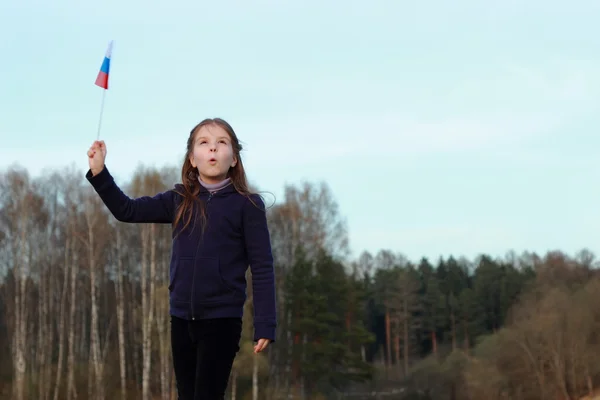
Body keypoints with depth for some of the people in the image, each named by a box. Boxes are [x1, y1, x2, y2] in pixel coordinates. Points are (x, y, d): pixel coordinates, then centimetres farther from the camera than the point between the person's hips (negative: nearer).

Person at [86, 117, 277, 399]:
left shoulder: (247, 206, -5)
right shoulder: (179, 201, 6)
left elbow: (262, 267, -6)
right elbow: (127, 210, 7)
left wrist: (265, 325, -11)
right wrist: (98, 172, -7)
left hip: (222, 319, -5)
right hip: (182, 318, 5)